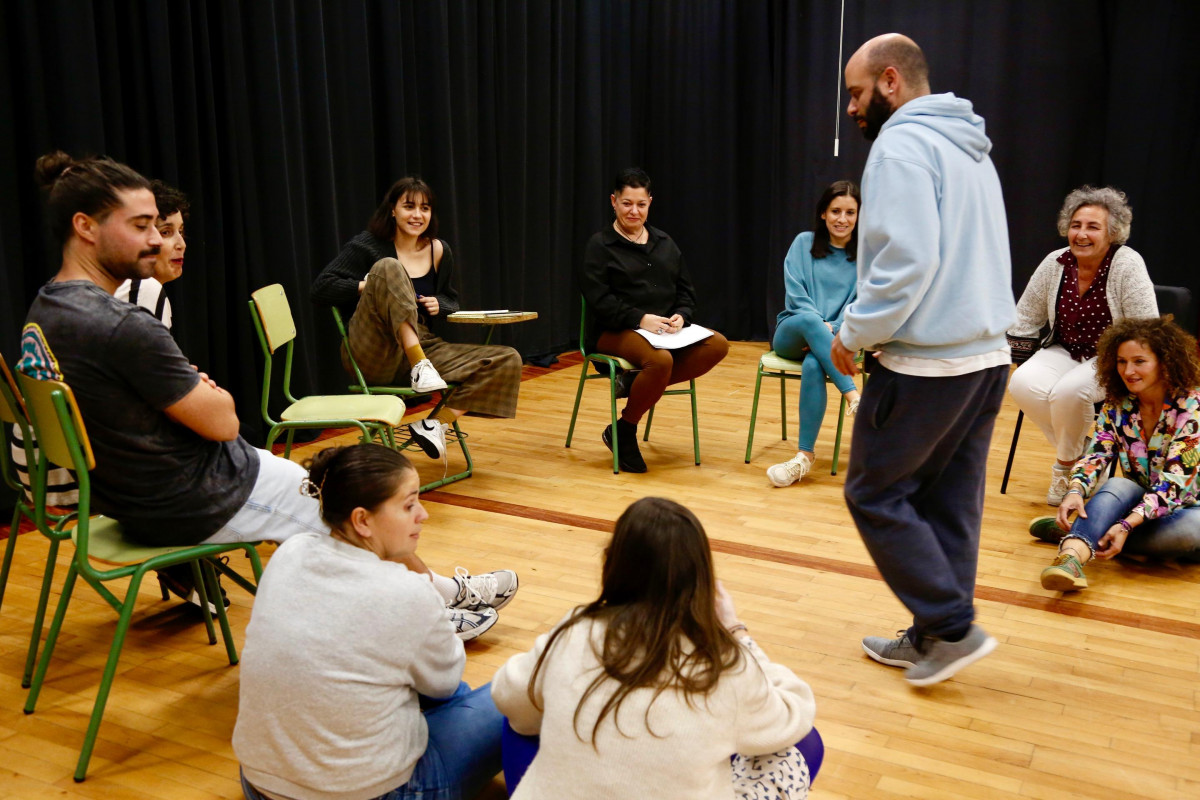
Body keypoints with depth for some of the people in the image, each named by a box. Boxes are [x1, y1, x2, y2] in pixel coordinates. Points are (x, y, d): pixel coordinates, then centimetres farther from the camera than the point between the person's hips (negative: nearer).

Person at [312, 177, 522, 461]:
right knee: (388, 268, -28)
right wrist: (370, 286, -15)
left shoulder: (439, 251, 12)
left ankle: (436, 424, -12)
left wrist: (439, 305, 2)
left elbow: (451, 299, 25)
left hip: (424, 349, 5)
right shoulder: (368, 246, 1)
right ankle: (420, 367, -37)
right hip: (373, 354, -5)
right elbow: (321, 288, -6)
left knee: (508, 361, -11)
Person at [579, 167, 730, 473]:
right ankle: (623, 431, -13)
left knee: (717, 344, -20)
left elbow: (686, 291, 17)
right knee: (661, 360, -37)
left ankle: (639, 384, -16)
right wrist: (640, 319, -22)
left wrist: (680, 316, -6)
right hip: (614, 333, -6)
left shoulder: (665, 244, 18)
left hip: (665, 331, 6)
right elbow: (598, 300, -11)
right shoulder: (599, 246, 1)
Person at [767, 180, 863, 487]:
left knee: (814, 365, -36)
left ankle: (804, 456, -32)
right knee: (809, 321, -37)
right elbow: (795, 293, -3)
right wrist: (820, 326, -18)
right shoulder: (804, 243, 7)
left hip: (836, 338, -1)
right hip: (792, 333, 1)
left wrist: (834, 332, -21)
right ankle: (854, 397, -45)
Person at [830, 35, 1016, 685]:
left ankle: (952, 626, 5)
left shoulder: (902, 144, -12)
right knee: (950, 501, 13)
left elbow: (908, 259, -23)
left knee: (875, 493, 4)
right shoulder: (970, 148, 18)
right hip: (987, 355, 9)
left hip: (926, 363, -9)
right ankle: (932, 637, 23)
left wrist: (853, 334, -11)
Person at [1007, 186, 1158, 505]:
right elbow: (1024, 319, 7)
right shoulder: (1055, 263, -2)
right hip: (1066, 352, 4)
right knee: (1023, 384, -26)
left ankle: (1067, 465, -1)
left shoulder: (1127, 264, -13)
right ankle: (1082, 453, -2)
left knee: (1069, 391, -34)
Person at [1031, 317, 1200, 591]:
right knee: (1117, 485, -31)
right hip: (1135, 501, 3)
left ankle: (1076, 535, -29)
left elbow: (1176, 480, -24)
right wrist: (1076, 491, -33)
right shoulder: (1117, 403, 0)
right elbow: (1096, 454, -10)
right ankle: (1072, 556, -57)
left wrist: (1127, 525, -37)